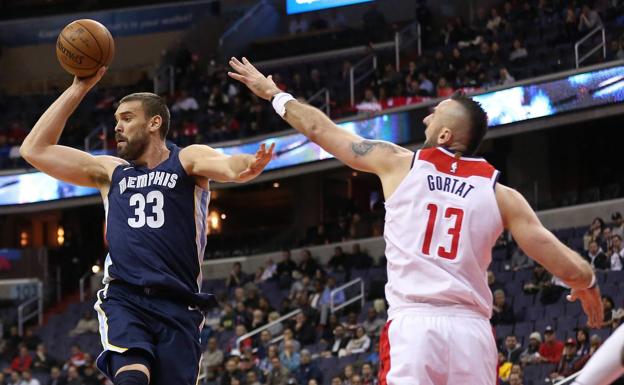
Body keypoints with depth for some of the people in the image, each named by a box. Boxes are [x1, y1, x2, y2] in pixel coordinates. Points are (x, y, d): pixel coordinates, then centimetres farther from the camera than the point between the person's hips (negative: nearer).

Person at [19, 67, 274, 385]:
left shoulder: (187, 161, 9)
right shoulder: (110, 171, 20)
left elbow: (227, 166, -14)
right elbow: (34, 149, 17)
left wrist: (248, 166, -40)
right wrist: (79, 89, 14)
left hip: (178, 305, -1)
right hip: (123, 298, 1)